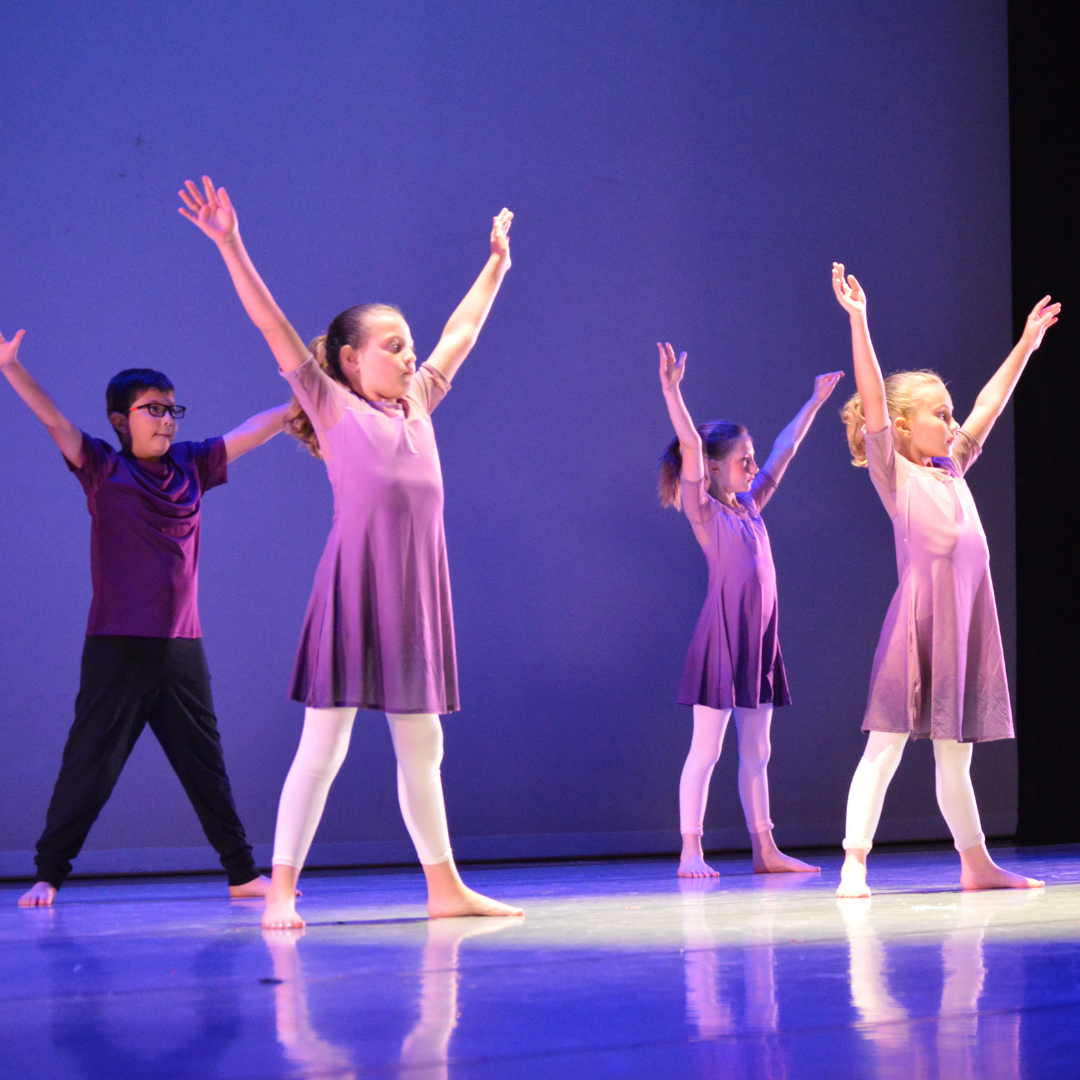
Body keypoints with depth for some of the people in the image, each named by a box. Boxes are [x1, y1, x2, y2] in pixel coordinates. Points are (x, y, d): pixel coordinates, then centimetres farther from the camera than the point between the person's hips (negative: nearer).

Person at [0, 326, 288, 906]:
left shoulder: (191, 466, 10)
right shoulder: (103, 468, 0)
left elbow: (251, 432, 16)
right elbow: (54, 421, -12)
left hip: (181, 649, 4)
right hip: (117, 649, -4)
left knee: (206, 765, 10)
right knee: (89, 765, -2)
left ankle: (243, 874, 17)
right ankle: (47, 874, 7)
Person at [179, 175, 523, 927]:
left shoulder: (418, 406, 17)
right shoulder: (333, 407, 2)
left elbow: (462, 333, 29)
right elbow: (276, 329, -5)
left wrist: (496, 265, 37)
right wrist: (231, 248, -11)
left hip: (417, 589, 6)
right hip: (355, 582, -6)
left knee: (422, 746, 12)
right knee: (324, 744, -5)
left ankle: (445, 885, 18)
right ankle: (281, 890, -2)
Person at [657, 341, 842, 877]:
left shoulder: (750, 506, 14)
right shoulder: (704, 510, -5)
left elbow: (785, 450, 22)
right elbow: (690, 446, -18)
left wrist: (815, 401, 28)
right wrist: (671, 390, -28)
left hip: (758, 635, 7)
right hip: (722, 632, -7)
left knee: (756, 751, 10)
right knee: (706, 748, -5)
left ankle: (765, 850, 13)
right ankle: (691, 852, -3)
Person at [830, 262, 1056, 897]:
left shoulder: (951, 469, 19)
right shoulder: (893, 472, 1)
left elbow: (989, 407, 28)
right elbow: (873, 401, -10)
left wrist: (1027, 344, 33)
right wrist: (859, 322, -17)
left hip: (968, 617, 7)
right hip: (920, 612, -6)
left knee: (956, 751, 12)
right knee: (887, 744, -6)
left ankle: (977, 863, 17)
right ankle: (854, 864, -6)